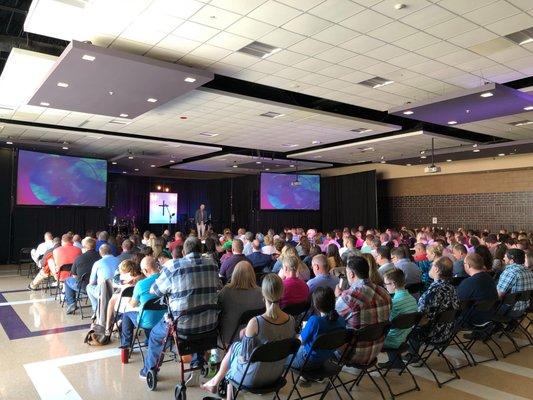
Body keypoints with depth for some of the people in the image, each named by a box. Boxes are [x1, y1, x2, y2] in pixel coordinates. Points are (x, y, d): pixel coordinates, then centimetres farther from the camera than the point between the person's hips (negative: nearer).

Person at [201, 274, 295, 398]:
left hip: (253, 378, -4)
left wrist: (245, 336, 2)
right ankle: (216, 381, 38)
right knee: (236, 348, 23)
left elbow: (245, 356, -18)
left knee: (234, 347, 23)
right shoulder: (291, 321, -13)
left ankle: (216, 381, 44)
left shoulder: (255, 323, -29)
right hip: (276, 376, 5)